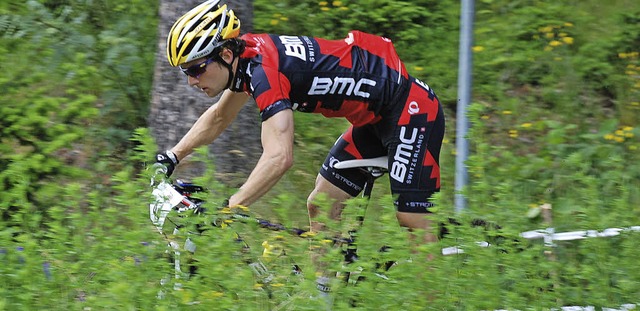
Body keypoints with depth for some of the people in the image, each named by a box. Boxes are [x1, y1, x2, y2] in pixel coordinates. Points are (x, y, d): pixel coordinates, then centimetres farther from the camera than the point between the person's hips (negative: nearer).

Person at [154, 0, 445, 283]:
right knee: (319, 207, 8)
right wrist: (171, 157, 11)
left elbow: (279, 157, -40)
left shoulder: (264, 68, -29)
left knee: (412, 220, -11)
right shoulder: (246, 55, 0)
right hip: (374, 117, 10)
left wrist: (225, 211, -43)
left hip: (411, 110, -10)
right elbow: (219, 117, 20)